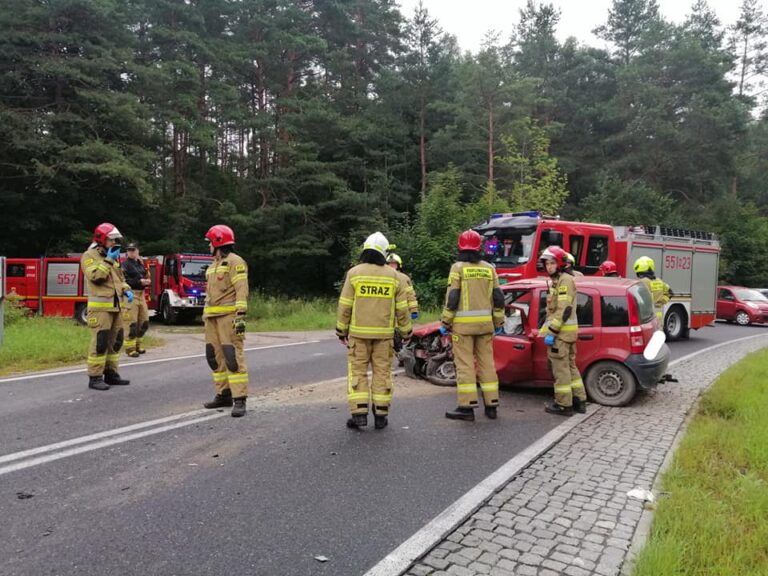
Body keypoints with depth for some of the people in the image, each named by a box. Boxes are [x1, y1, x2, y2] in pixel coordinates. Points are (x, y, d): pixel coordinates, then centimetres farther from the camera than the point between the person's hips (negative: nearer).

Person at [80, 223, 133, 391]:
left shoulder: (113, 257, 19)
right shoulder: (89, 255, -5)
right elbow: (95, 276, -20)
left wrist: (126, 290, 7)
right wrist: (108, 261, -15)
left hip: (115, 306, 8)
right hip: (100, 306, -8)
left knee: (115, 340, 10)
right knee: (100, 342, -9)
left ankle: (111, 373, 19)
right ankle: (94, 378, -3)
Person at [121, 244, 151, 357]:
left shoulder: (140, 264, 17)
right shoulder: (125, 264, -6)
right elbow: (125, 280, -17)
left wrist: (146, 281, 1)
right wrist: (139, 281, -20)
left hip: (141, 294, 8)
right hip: (131, 294, -8)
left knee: (144, 322, 10)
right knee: (132, 323, -8)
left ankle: (137, 345, 23)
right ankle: (130, 347, -1)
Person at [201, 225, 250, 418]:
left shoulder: (235, 262, -7)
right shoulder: (214, 264, 22)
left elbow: (241, 290, -16)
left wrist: (241, 315, -23)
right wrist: (206, 315, 22)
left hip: (228, 315, -9)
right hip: (213, 316, 9)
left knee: (233, 356, -13)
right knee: (215, 356, 9)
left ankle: (239, 399, -12)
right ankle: (224, 395, 18)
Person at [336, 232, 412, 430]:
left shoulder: (354, 273, -4)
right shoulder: (394, 276, 1)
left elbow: (345, 306, -3)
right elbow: (402, 308, 3)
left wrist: (341, 330, 7)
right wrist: (406, 331, 14)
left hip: (358, 332, -1)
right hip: (384, 334, 2)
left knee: (357, 371, 5)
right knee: (382, 372, 8)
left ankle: (359, 413, 0)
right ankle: (380, 416, 11)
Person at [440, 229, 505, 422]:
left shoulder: (458, 267, -5)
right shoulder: (489, 268, 8)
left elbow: (452, 298, -10)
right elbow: (498, 299, 9)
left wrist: (445, 322, -3)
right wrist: (498, 322, 17)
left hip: (463, 323, -4)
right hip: (485, 323, 5)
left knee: (465, 364, -1)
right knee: (487, 363, 10)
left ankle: (467, 407, 0)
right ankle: (491, 405, 15)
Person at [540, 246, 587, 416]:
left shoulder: (565, 280, -12)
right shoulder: (557, 280, 20)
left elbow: (564, 309, -21)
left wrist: (551, 331, -22)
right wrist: (549, 328, 22)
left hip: (561, 332, -11)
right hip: (565, 331, 11)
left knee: (561, 368, -5)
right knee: (570, 366, 15)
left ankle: (564, 405, 1)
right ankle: (579, 401, 22)